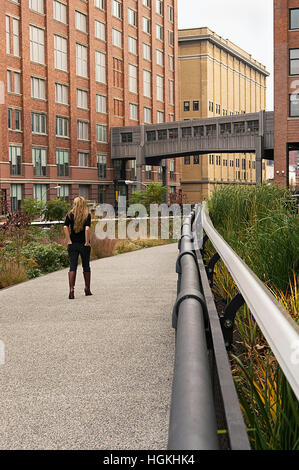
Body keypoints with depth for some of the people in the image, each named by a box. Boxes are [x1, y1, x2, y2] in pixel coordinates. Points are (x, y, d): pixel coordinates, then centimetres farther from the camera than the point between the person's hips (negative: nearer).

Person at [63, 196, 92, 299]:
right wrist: (87, 242, -11)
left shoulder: (70, 214, 1)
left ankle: (71, 289, -14)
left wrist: (69, 241, -8)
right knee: (86, 266, 14)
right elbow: (87, 229, -17)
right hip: (84, 244, -1)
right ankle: (87, 289, 24)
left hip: (73, 244, 1)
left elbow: (65, 227, -9)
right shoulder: (87, 215, -5)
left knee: (72, 267, 1)